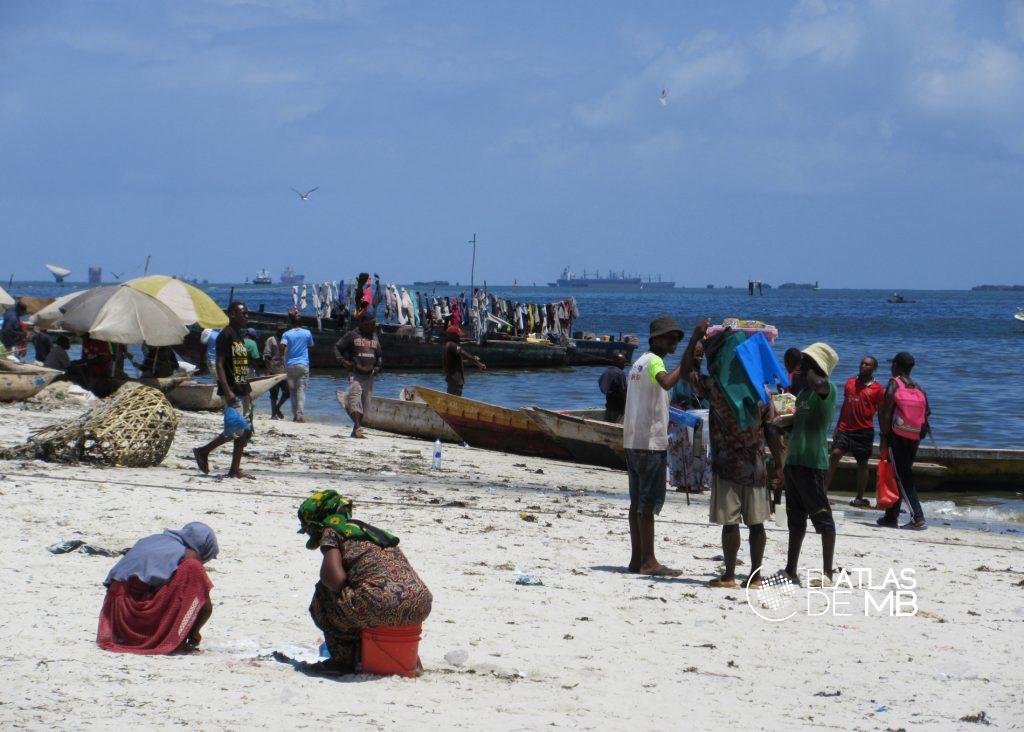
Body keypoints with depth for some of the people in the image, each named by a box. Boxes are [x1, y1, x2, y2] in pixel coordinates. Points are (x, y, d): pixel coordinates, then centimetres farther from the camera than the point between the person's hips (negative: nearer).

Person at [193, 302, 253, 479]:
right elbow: (219, 365, -17)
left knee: (246, 431, 6)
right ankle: (203, 452, 1)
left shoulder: (239, 336, 18)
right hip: (231, 392, -9)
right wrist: (227, 391, -23)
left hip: (242, 390, 9)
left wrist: (248, 391, 20)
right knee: (237, 429, -14)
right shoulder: (225, 335, -10)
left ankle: (235, 469, 9)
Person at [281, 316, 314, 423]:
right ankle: (300, 415, -17)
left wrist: (282, 355, 0)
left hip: (290, 365, 0)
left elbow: (283, 346, -16)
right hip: (303, 364, 0)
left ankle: (294, 416, 8)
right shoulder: (307, 333, 3)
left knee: (292, 391, 9)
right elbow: (310, 345, 17)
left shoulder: (286, 334, -1)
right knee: (301, 390, -4)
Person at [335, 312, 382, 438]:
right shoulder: (352, 335, -1)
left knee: (365, 402, 6)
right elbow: (337, 347, 3)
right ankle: (358, 428, -27)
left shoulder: (374, 337, 16)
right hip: (355, 374, -6)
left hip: (369, 375, 6)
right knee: (355, 399, -20)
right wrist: (343, 361, -11)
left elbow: (379, 355, 27)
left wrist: (378, 366, 10)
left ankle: (356, 430, 14)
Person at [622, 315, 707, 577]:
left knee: (638, 501, 10)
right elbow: (667, 382, -35)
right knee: (648, 502, -8)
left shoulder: (638, 362, 18)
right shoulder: (653, 361, -11)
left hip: (632, 441, 10)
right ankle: (648, 562, -8)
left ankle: (637, 558, 12)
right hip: (650, 443, -10)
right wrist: (693, 342, -38)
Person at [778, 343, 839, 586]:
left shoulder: (827, 389, -10)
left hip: (812, 463, -10)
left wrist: (808, 373, -19)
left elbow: (819, 384, -34)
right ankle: (791, 570, 20)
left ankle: (828, 573, -4)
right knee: (796, 519, 14)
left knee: (822, 517, -5)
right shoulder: (804, 391, 18)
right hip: (794, 461, 10)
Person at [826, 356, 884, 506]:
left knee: (862, 464, 4)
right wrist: (838, 426, 18)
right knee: (835, 454, -14)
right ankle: (823, 490, -15)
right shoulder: (850, 382, 11)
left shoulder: (877, 389, 1)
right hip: (845, 428, 2)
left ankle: (860, 498, 13)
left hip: (864, 431, -2)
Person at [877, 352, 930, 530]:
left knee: (902, 477, -5)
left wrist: (884, 436, -7)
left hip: (897, 437, -6)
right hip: (915, 439, 6)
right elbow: (927, 413, 7)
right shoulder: (919, 388, 10)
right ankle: (891, 517, 20)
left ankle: (918, 518, -15)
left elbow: (885, 412, -12)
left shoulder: (894, 383, -5)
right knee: (902, 474, 15)